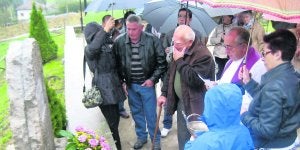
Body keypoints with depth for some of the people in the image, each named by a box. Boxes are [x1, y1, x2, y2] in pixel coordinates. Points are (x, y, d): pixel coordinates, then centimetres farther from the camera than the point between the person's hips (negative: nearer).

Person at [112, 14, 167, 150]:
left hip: (147, 84, -2)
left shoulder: (152, 40, -14)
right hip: (130, 84, 3)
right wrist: (121, 81, 0)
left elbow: (162, 62, -7)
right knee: (136, 113, 18)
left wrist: (152, 79, -11)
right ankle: (141, 136, 39)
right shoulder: (119, 42, -8)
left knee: (151, 114, 8)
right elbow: (116, 64, 3)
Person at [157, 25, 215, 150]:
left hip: (195, 106, -7)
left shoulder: (203, 55, -22)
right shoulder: (179, 51, 6)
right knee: (182, 137, 20)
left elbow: (194, 79, -31)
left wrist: (179, 61, -24)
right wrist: (164, 93, 11)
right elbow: (170, 73, 15)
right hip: (181, 102, 8)